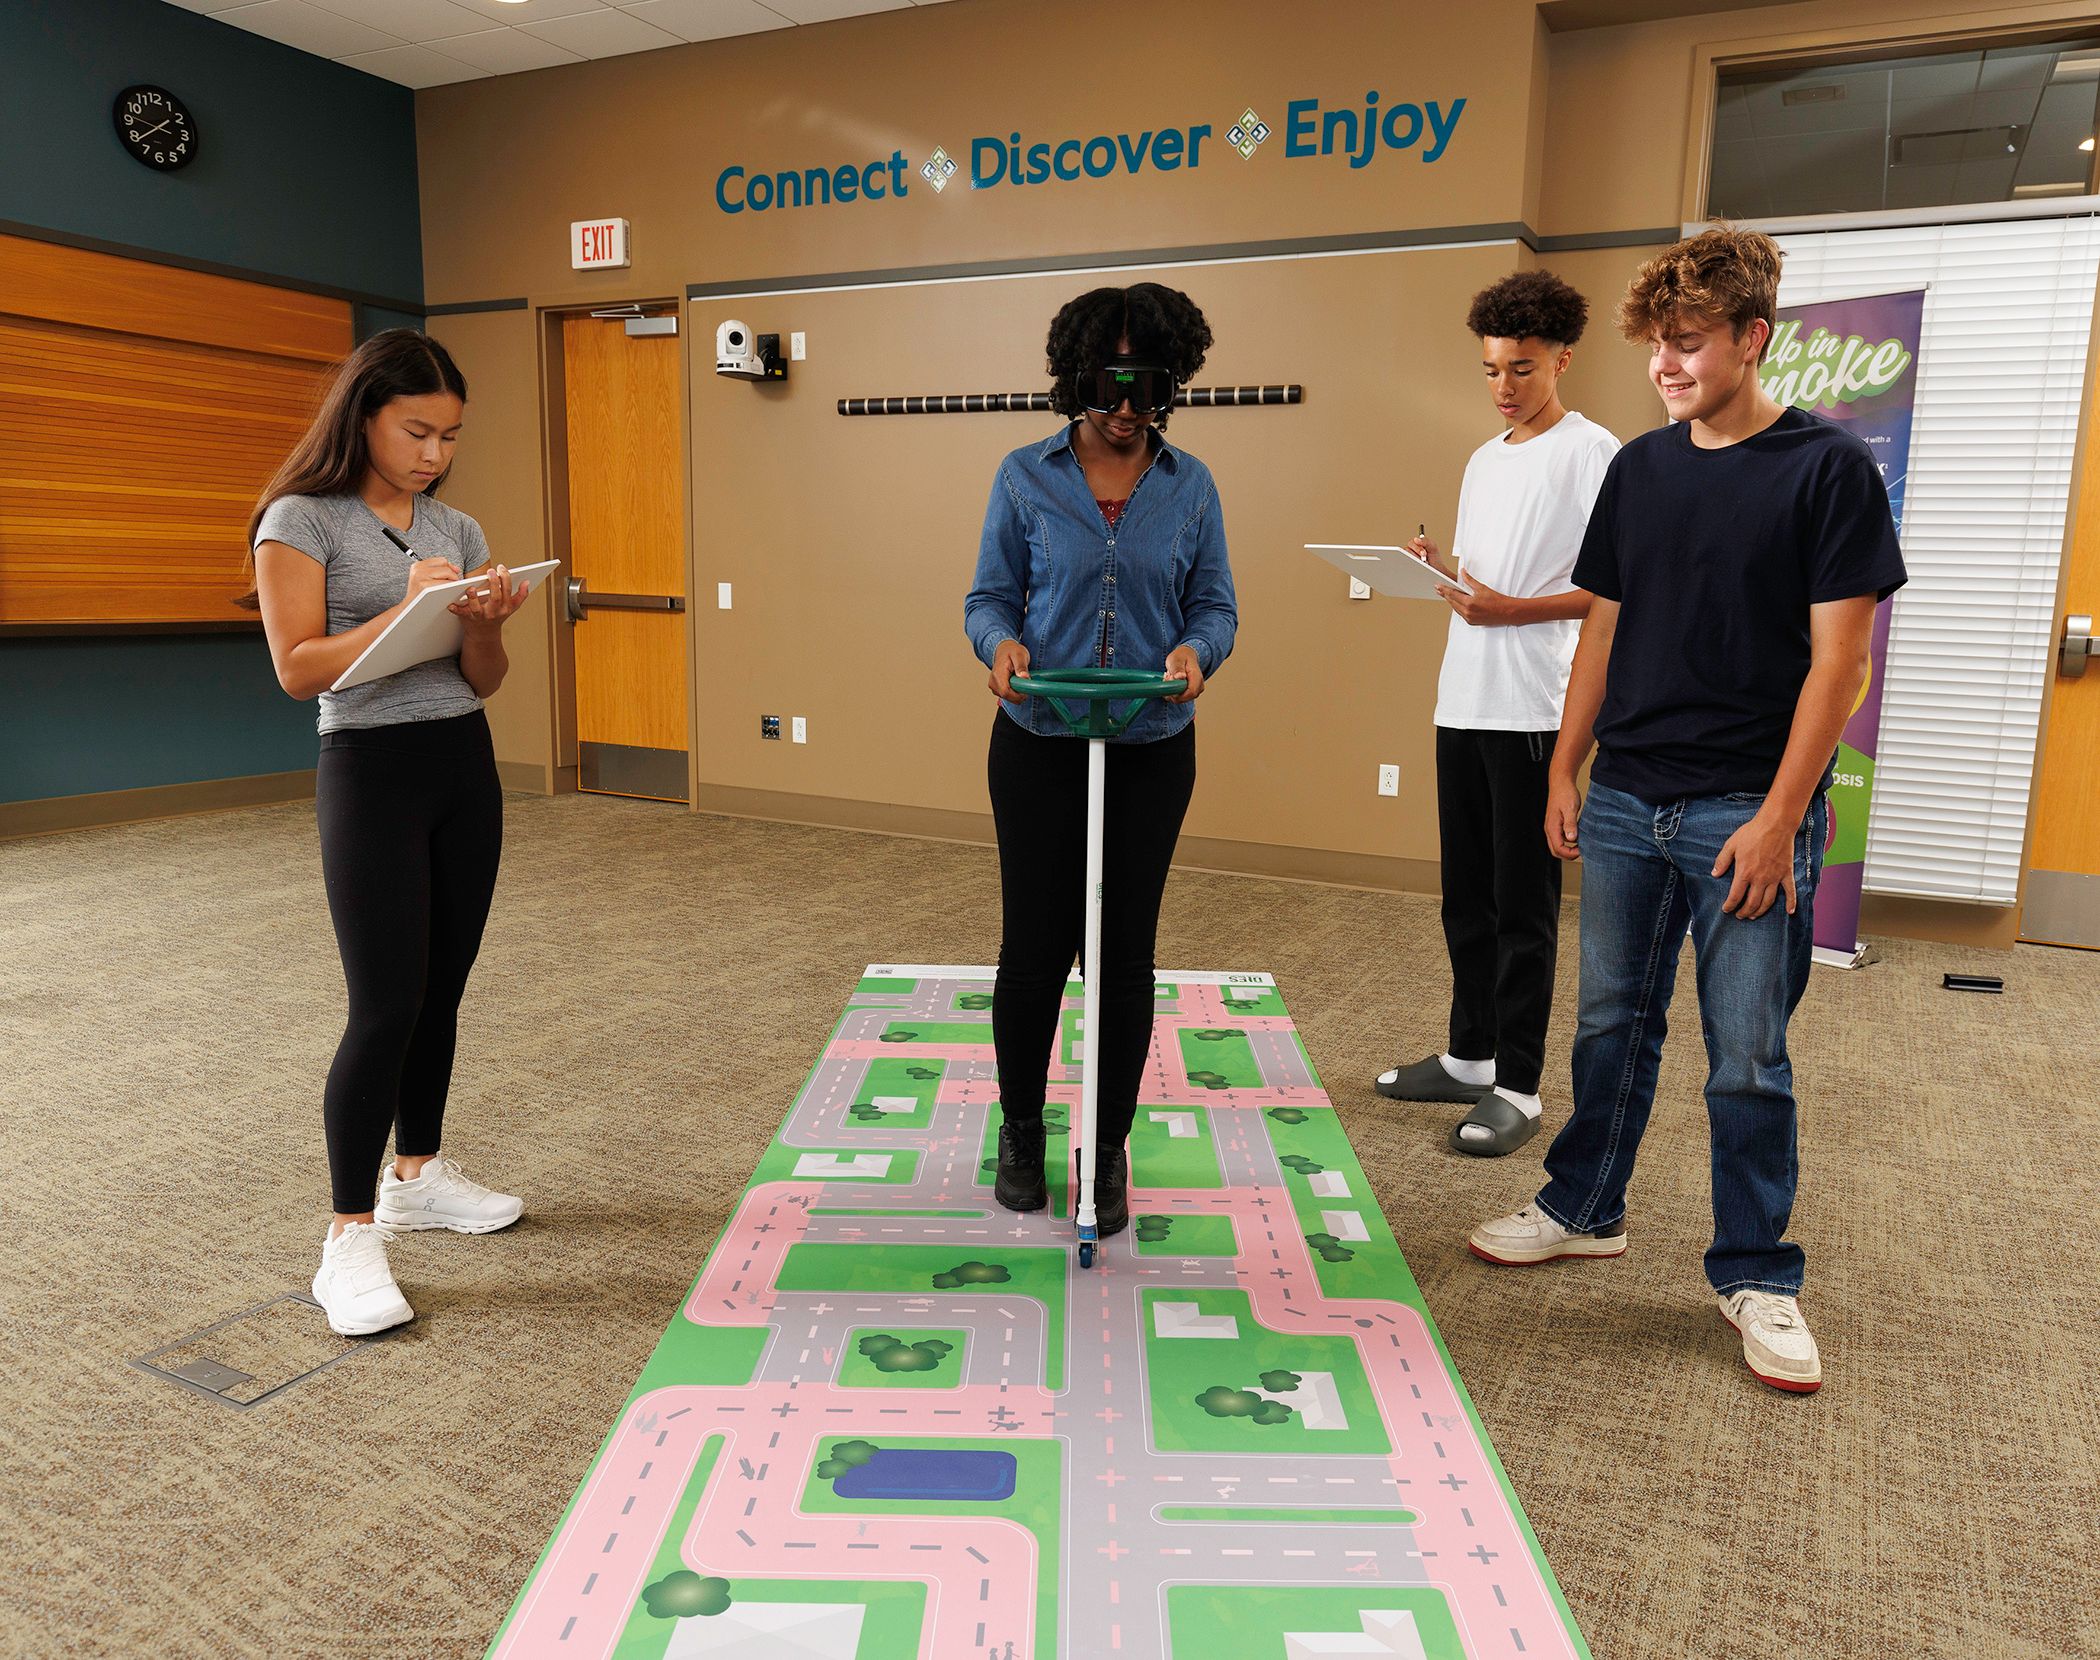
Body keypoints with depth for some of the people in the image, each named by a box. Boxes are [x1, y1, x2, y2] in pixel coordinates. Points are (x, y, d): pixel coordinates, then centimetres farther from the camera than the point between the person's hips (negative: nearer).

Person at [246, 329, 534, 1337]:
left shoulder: (456, 529, 10)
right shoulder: (302, 520, -5)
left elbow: (486, 680, 9)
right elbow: (297, 668, -12)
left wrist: (485, 623, -12)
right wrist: (405, 607, -21)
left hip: (466, 768, 6)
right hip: (371, 771, -6)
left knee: (441, 990, 13)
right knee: (385, 1008, -8)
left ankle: (417, 1176, 30)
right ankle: (350, 1243, 2)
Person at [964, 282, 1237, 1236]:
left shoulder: (1188, 484, 4)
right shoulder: (1026, 477, 0)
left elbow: (1214, 602, 4)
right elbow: (989, 595, 2)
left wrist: (1196, 649, -19)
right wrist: (1001, 642, -21)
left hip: (1152, 749, 1)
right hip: (1039, 745, -1)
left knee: (1125, 952, 6)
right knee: (1034, 944, 5)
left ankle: (1109, 1149, 23)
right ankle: (1020, 1128, 29)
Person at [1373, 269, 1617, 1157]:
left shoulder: (1592, 452, -5)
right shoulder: (1484, 459, 18)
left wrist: (1513, 609, -20)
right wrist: (1437, 567, 1)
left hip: (1534, 710, -7)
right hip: (1463, 701, 8)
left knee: (1524, 903, -2)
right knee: (1466, 894, 13)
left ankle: (1516, 1088, 7)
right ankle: (1470, 1058, 25)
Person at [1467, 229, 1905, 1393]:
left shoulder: (1828, 468, -5)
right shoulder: (1639, 469, 9)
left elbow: (1836, 657, -9)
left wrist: (1778, 816, -14)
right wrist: (1564, 771, 9)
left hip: (1746, 811, -4)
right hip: (1624, 798, 5)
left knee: (1747, 1056, 3)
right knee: (1613, 1022, 14)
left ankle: (1756, 1275, 20)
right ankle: (1584, 1209, 31)